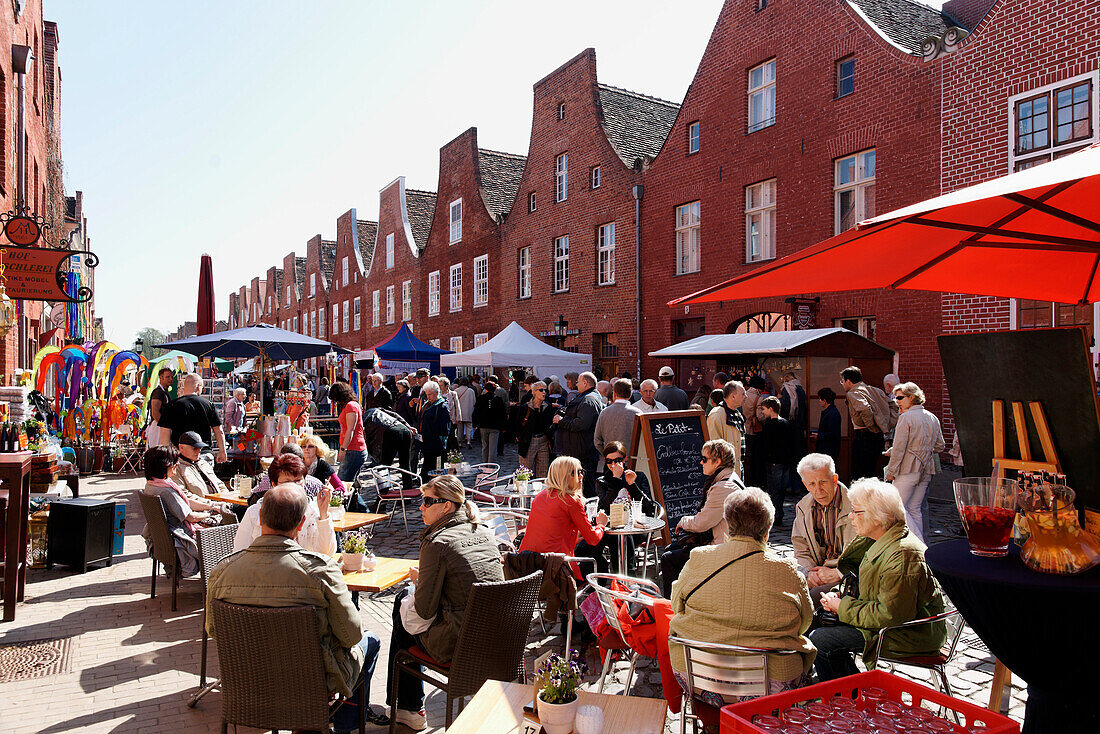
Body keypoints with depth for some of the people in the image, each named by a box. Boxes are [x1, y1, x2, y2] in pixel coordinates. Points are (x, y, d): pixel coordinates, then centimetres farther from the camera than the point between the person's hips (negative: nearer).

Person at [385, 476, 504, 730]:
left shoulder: (437, 543, -19)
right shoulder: (484, 532, 3)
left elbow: (424, 611, -15)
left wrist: (417, 578, 3)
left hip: (457, 646, -7)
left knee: (401, 622, 22)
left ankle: (410, 709, 38)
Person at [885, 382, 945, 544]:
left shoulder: (906, 417, -11)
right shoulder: (933, 418, 11)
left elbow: (899, 448, -14)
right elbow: (940, 446, 19)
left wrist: (891, 472, -8)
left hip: (908, 469, -8)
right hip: (926, 470, 8)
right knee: (914, 508, 13)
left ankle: (919, 545, -10)